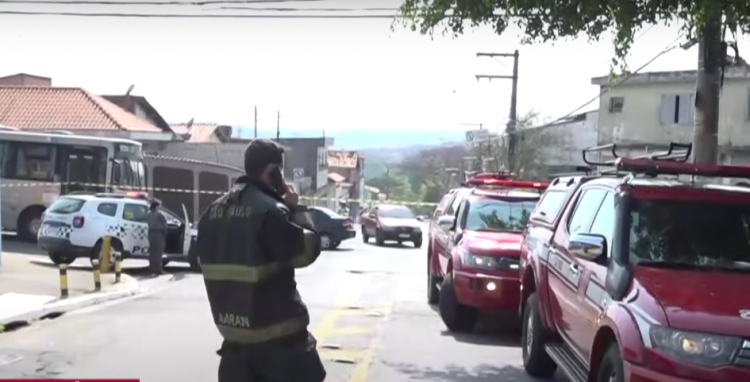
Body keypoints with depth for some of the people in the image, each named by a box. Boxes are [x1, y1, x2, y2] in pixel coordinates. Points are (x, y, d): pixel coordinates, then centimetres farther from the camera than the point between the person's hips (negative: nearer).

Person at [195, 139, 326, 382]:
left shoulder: (213, 212, 7)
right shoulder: (269, 210, -18)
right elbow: (306, 250, -12)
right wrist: (296, 209, -2)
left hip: (233, 327, 7)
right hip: (277, 329, -7)